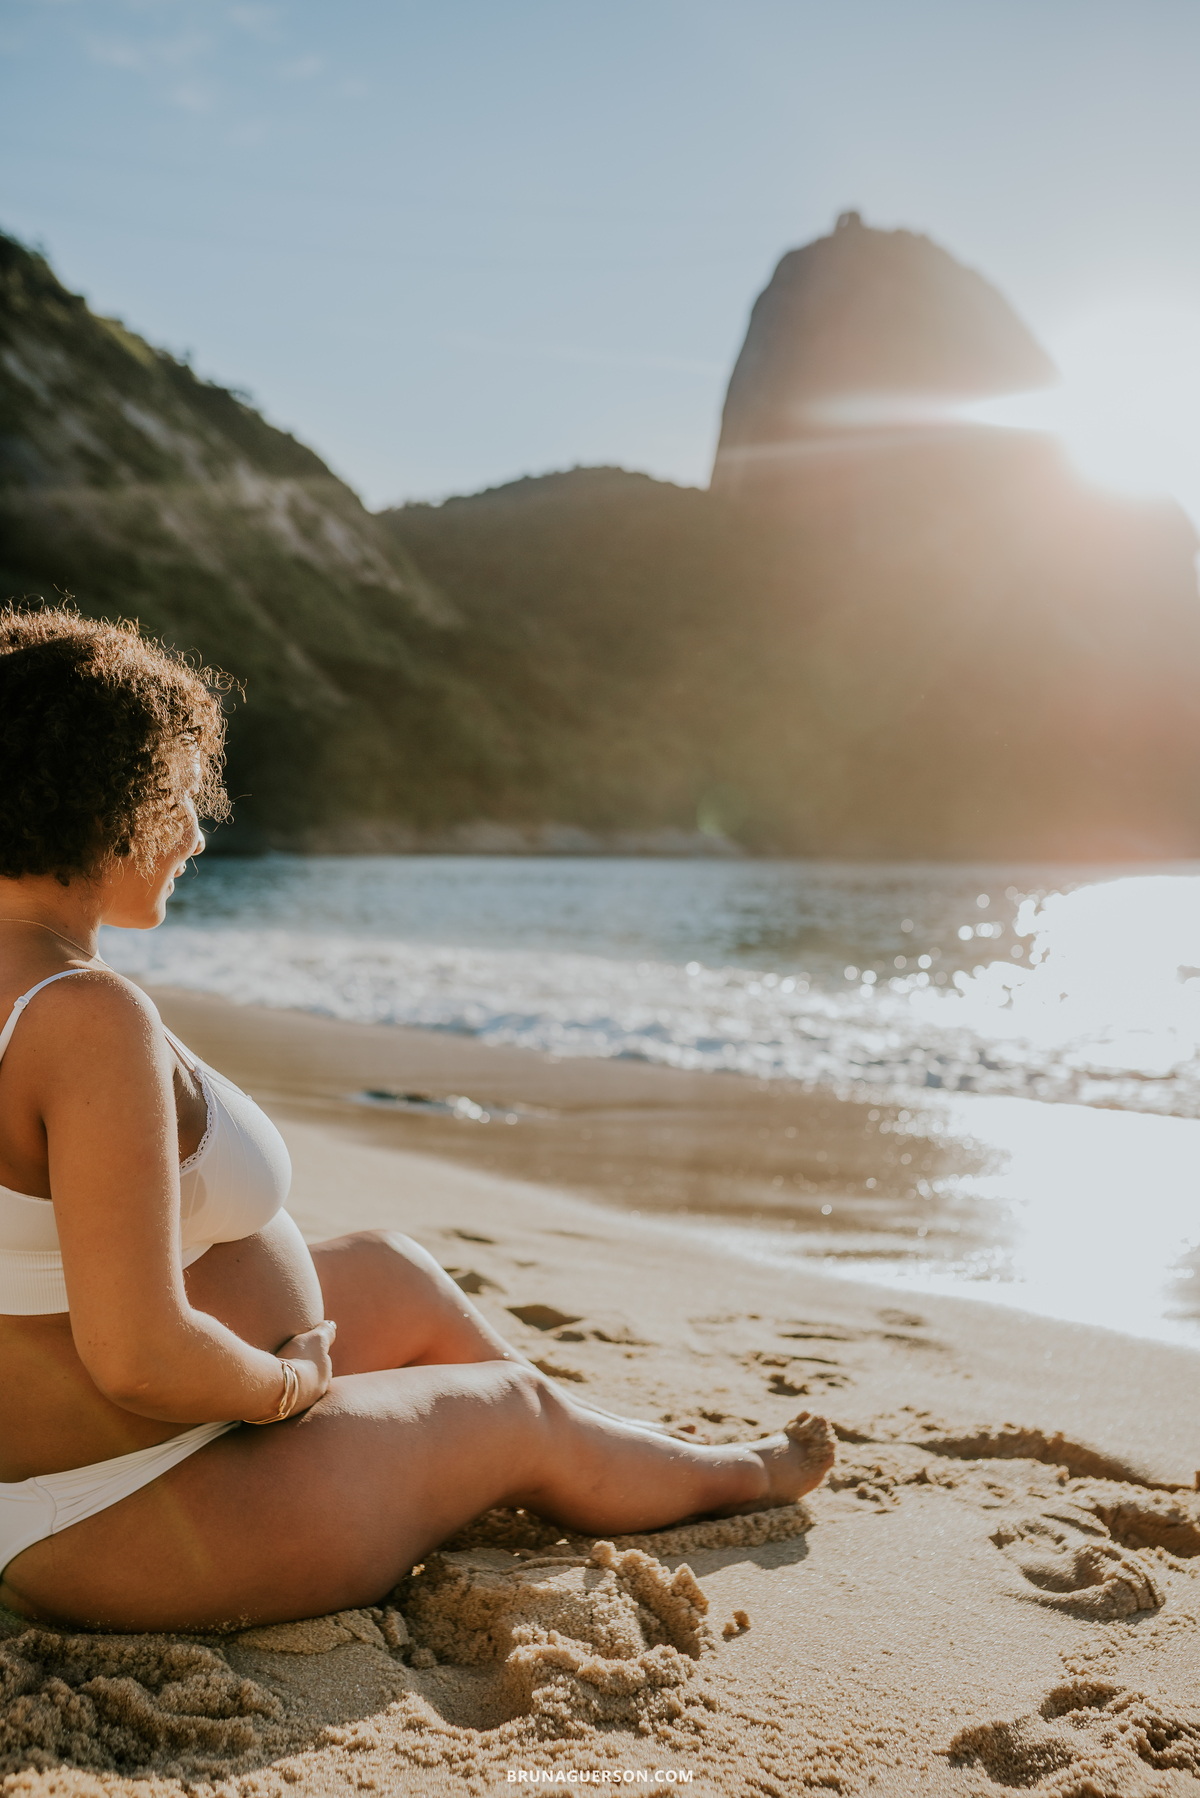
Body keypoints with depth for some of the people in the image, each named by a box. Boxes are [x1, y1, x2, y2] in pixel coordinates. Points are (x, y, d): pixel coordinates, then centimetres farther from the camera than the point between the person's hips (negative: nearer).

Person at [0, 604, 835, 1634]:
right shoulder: (92, 1019, -30)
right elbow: (137, 1358, -32)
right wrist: (293, 1383, -12)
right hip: (145, 1529, -9)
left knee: (388, 1271, 23)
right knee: (520, 1414, 13)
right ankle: (744, 1476, 44)